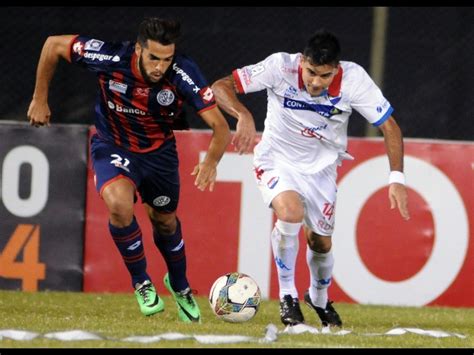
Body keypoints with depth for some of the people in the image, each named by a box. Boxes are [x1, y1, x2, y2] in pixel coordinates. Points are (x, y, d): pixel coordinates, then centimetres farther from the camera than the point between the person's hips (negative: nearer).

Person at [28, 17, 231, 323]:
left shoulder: (184, 74, -30)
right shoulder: (112, 58, -31)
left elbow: (221, 127, -29)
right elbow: (54, 45, -16)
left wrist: (211, 162, -49)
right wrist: (40, 100, -10)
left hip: (160, 150, 2)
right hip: (113, 146, -2)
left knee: (165, 220, 17)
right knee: (119, 204, -28)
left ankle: (179, 284, 49)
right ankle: (141, 283, -5)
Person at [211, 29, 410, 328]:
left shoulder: (354, 78, -22)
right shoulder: (281, 67, -27)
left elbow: (389, 126, -12)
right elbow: (221, 87, -25)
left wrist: (397, 178, -22)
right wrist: (244, 116, -45)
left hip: (321, 167, 2)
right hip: (277, 160, -2)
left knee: (321, 241, 8)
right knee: (291, 212, -30)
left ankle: (319, 299, 41)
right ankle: (287, 295, -10)